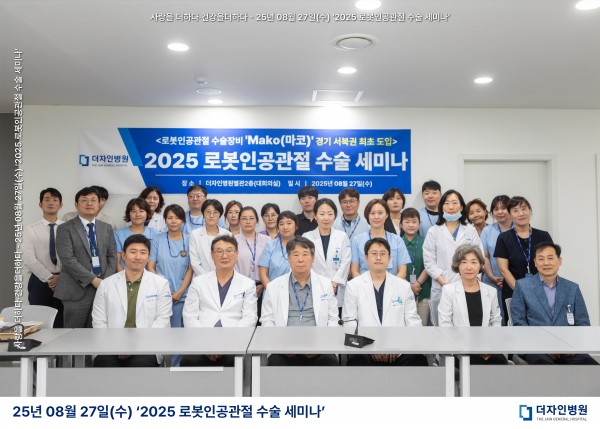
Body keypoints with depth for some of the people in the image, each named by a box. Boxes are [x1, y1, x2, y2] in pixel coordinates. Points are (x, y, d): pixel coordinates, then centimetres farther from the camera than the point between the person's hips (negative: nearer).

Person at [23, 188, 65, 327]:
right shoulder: (31, 229, 1)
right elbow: (28, 259, -8)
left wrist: (61, 277, -15)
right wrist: (49, 278, -14)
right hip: (40, 282, -1)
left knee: (62, 324, 5)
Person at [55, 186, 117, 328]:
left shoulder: (107, 228, 13)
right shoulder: (65, 229, -1)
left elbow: (112, 256, 8)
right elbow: (67, 260, -11)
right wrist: (93, 279, -15)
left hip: (103, 288, 4)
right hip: (77, 289, -3)